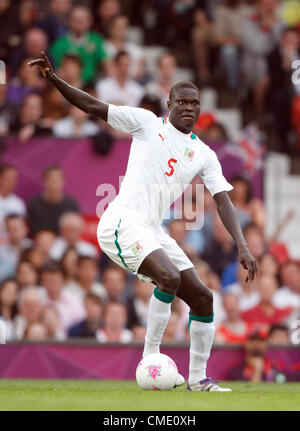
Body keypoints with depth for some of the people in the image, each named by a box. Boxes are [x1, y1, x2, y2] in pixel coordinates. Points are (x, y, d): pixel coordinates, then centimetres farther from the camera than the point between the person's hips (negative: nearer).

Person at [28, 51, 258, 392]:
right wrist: (53, 79, -11)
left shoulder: (203, 154, 13)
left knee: (202, 298, 2)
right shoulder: (148, 123, 3)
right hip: (123, 221, -7)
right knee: (170, 278, -29)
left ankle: (197, 378, 13)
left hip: (153, 230, 7)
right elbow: (92, 106, 1)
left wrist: (242, 247, -6)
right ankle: (150, 359, -19)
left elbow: (222, 200, 7)